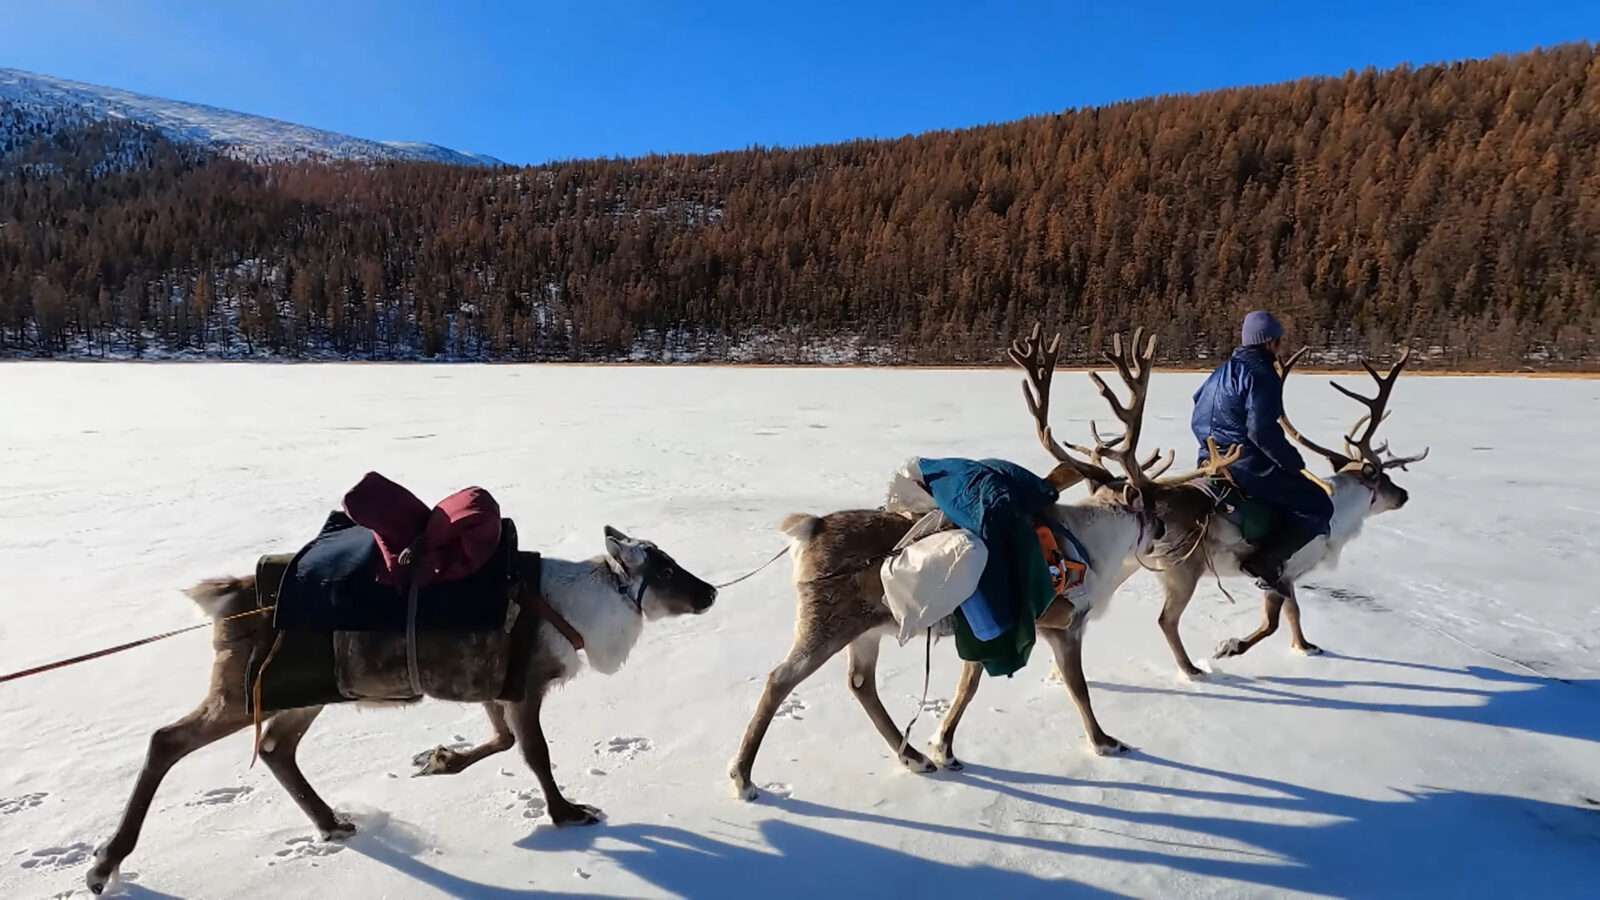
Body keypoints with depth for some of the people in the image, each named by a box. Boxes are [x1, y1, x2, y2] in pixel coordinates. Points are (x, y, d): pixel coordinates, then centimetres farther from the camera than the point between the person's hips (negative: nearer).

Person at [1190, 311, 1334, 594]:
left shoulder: (1222, 372, 15)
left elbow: (1196, 420, 20)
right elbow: (1262, 431, -21)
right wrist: (1294, 462, -10)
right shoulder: (1262, 375, -12)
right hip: (1248, 468, -9)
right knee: (1318, 508, -1)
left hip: (1211, 461, 9)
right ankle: (1266, 560, -18)